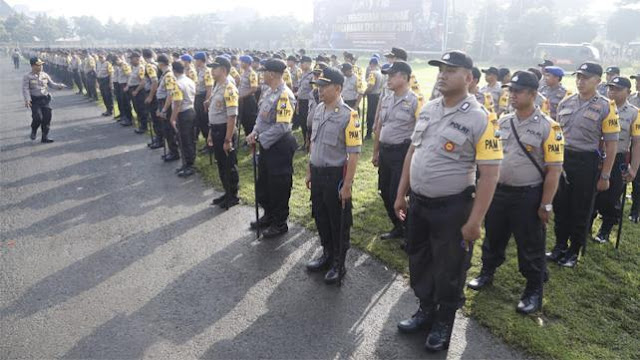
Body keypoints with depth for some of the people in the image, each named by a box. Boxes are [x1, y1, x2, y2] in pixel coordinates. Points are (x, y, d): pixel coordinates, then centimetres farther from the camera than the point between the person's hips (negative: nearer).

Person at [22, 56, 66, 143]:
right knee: (38, 117, -15)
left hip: (45, 99, 4)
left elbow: (51, 84, 14)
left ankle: (45, 137, 11)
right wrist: (27, 100, -21)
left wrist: (59, 85, -6)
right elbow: (25, 89, -9)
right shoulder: (27, 76, -4)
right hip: (34, 100, -4)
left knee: (47, 117, 0)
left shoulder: (45, 75, 8)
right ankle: (33, 131, 17)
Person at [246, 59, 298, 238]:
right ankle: (269, 215, 40)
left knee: (279, 186, 4)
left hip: (280, 146, -9)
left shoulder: (284, 96, -22)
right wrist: (255, 132, -1)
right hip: (265, 144, 10)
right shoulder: (268, 92, 6)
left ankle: (280, 223, 21)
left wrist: (259, 138, -20)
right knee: (263, 182, 21)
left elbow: (281, 127, -27)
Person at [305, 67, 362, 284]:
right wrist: (309, 172, 16)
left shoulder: (348, 116, -17)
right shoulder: (317, 110, 6)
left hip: (335, 175, -7)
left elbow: (353, 154, -17)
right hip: (317, 173, 7)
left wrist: (347, 185, -17)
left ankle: (339, 264, 25)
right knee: (320, 216, 19)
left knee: (338, 221, 8)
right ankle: (327, 255, 39)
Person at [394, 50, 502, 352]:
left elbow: (489, 174, -17)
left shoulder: (479, 119, -16)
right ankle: (425, 311, 44)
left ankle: (443, 323, 35)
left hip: (452, 208, -6)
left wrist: (474, 221, -18)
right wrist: (401, 194, 11)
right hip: (418, 203, 6)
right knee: (419, 262, 20)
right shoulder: (427, 109, 3)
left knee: (448, 270, 11)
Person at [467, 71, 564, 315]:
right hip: (499, 191, 5)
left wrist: (546, 205, -14)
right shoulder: (503, 122, 4)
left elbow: (554, 169, -13)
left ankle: (534, 292, 26)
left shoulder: (548, 127, -13)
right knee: (493, 237, 20)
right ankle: (487, 272, 42)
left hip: (528, 196, -5)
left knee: (530, 247, 9)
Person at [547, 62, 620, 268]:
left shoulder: (606, 107, -8)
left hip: (588, 162, -4)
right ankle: (560, 246, 28)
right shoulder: (565, 103, 5)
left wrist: (605, 175, -8)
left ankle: (574, 252, 23)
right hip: (563, 158, 4)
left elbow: (611, 144, -7)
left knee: (581, 210, 8)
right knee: (560, 205, 12)